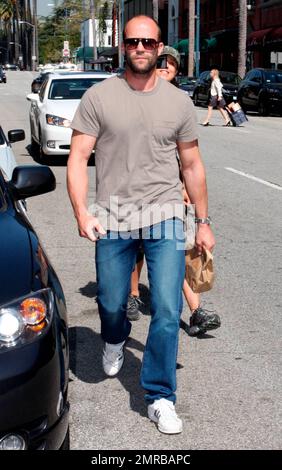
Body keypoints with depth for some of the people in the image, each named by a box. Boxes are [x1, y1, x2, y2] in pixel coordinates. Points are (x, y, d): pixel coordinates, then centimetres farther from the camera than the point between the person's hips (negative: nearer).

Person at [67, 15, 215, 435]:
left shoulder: (178, 102, 6)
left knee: (167, 311, -6)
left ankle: (159, 397, 10)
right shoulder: (99, 97, 0)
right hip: (112, 219, 0)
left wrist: (203, 221, 12)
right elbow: (78, 157, -3)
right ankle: (115, 341, 49)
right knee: (111, 305, 11)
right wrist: (81, 211, -17)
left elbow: (192, 165, 12)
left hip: (164, 216, 1)